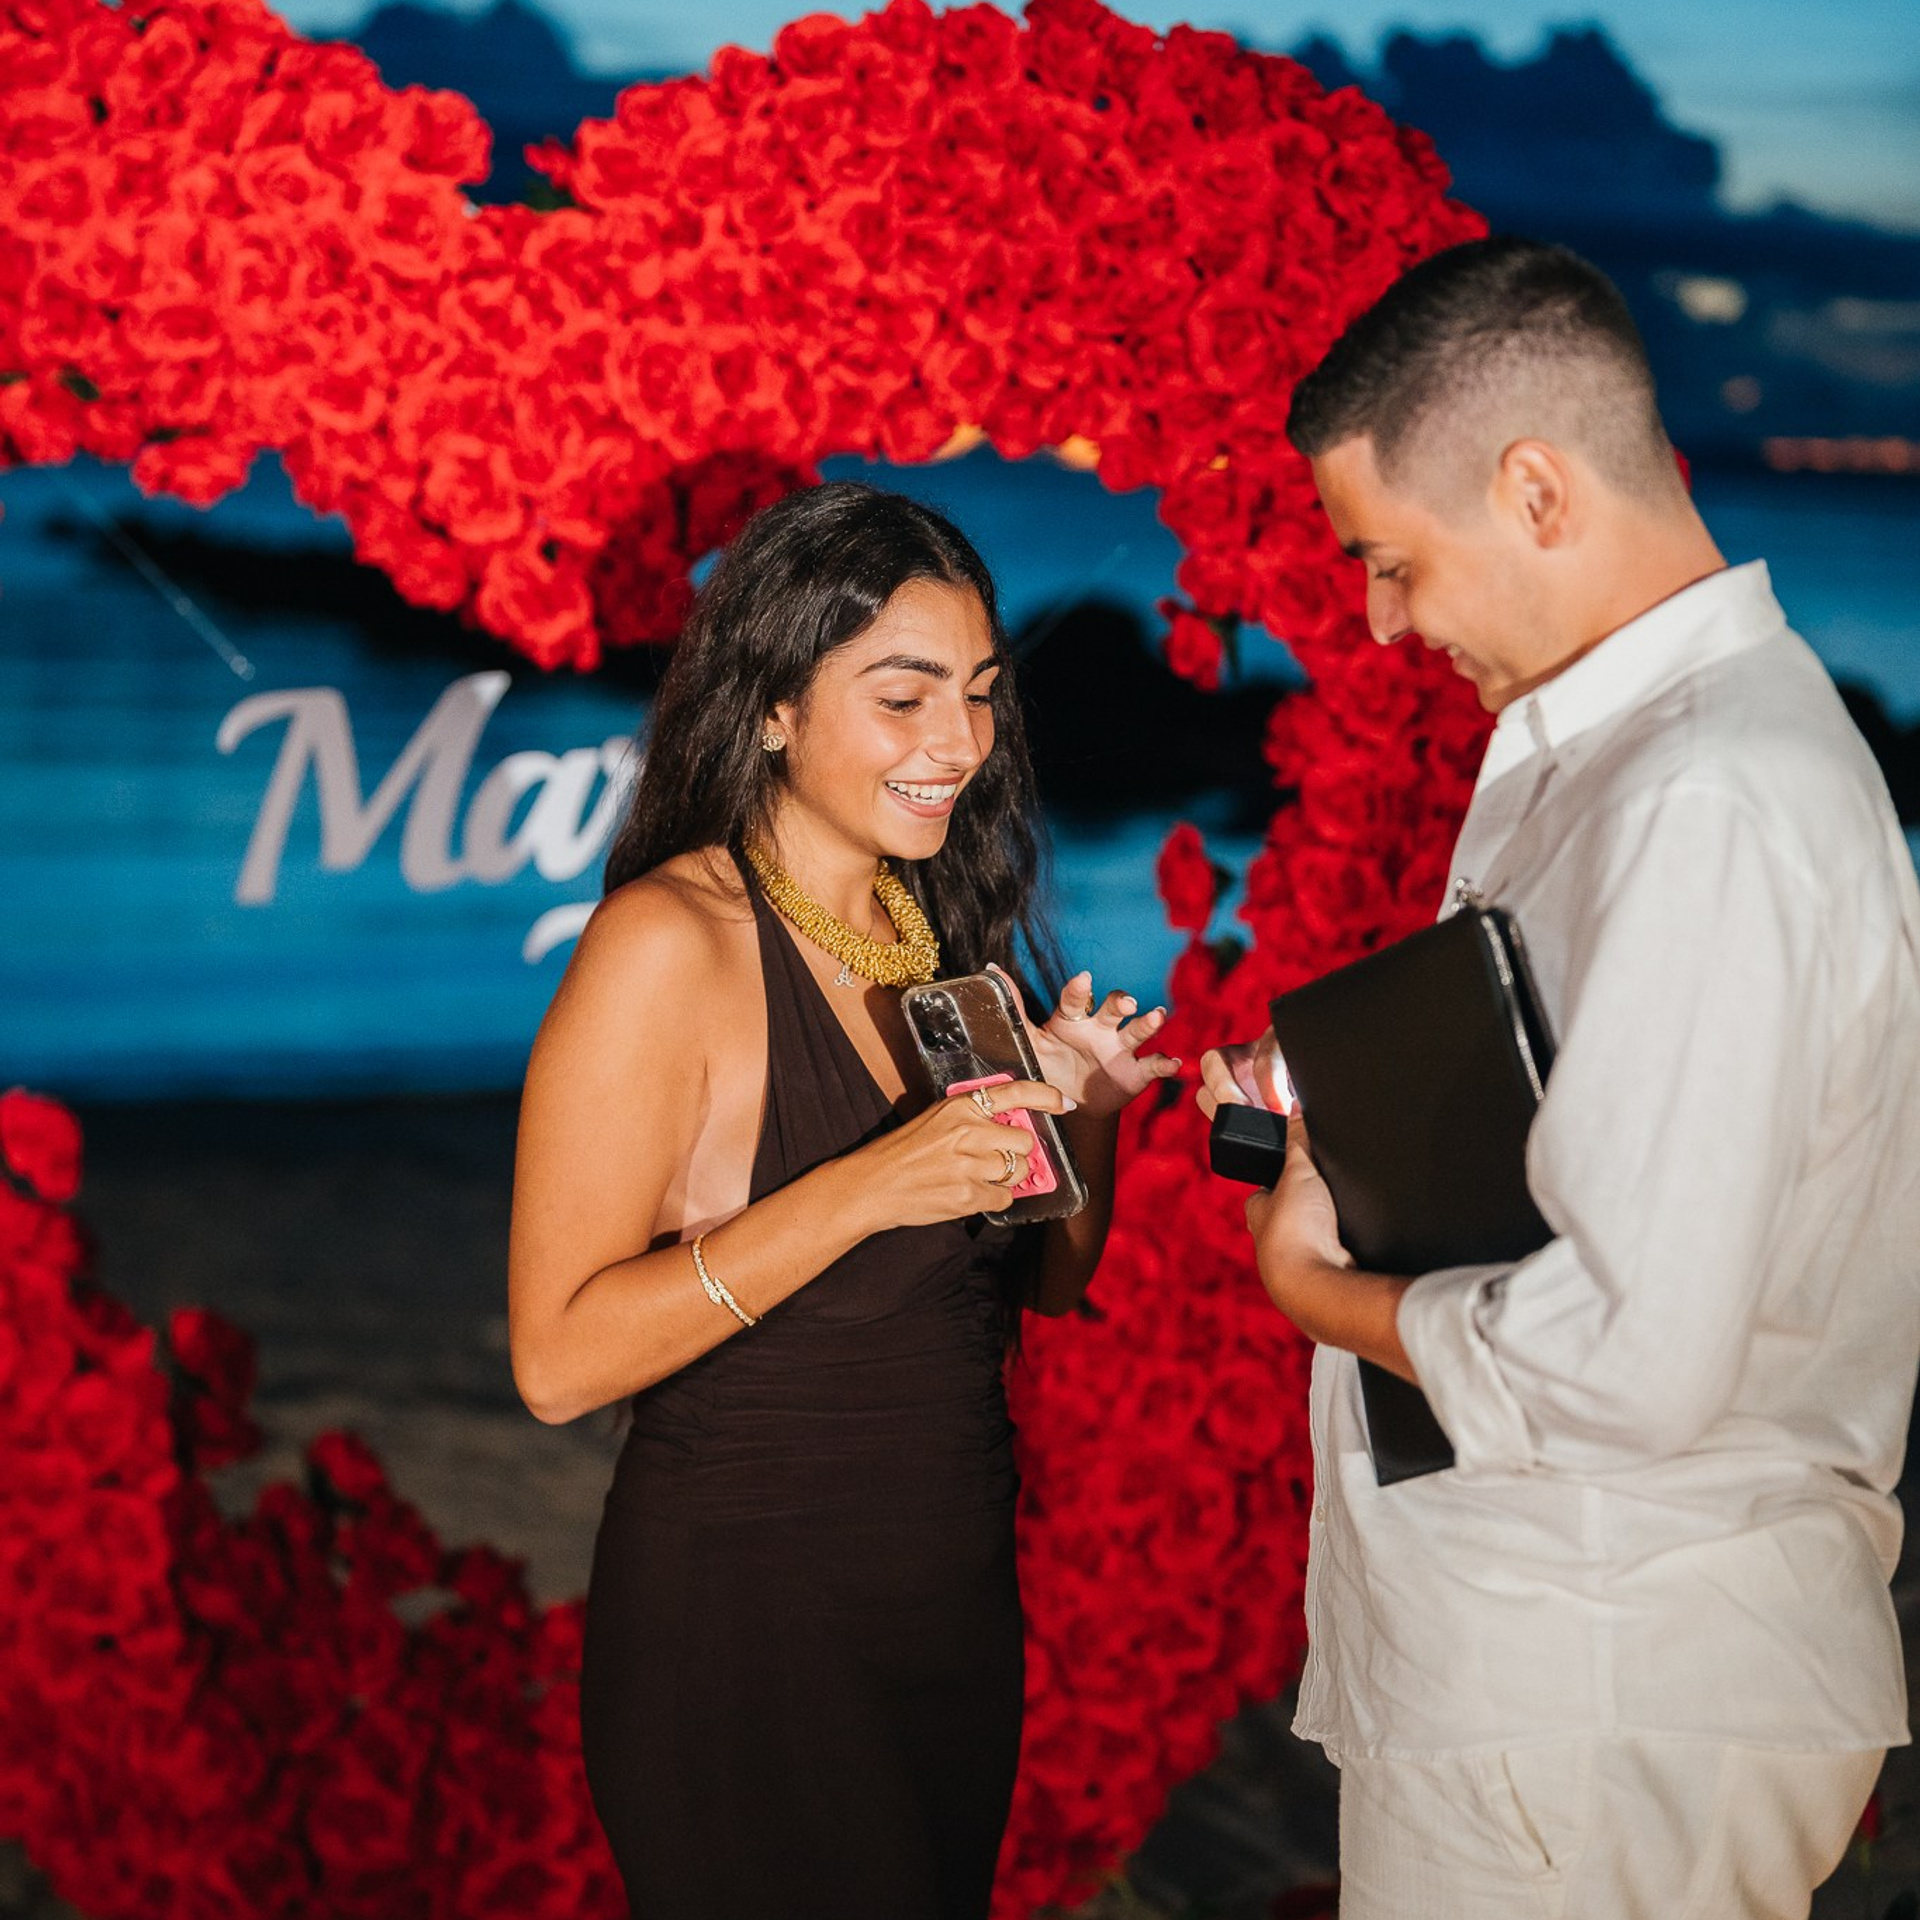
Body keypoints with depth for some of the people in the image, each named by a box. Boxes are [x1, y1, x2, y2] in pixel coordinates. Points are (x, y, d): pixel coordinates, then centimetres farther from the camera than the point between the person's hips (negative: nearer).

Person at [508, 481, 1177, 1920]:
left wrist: (1087, 1111, -6)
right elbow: (561, 1356, -21)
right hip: (746, 1625, -7)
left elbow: (1050, 1281, 13)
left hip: (958, 1607, 7)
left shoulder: (942, 931, 6)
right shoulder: (669, 943, -15)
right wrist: (864, 1190, -28)